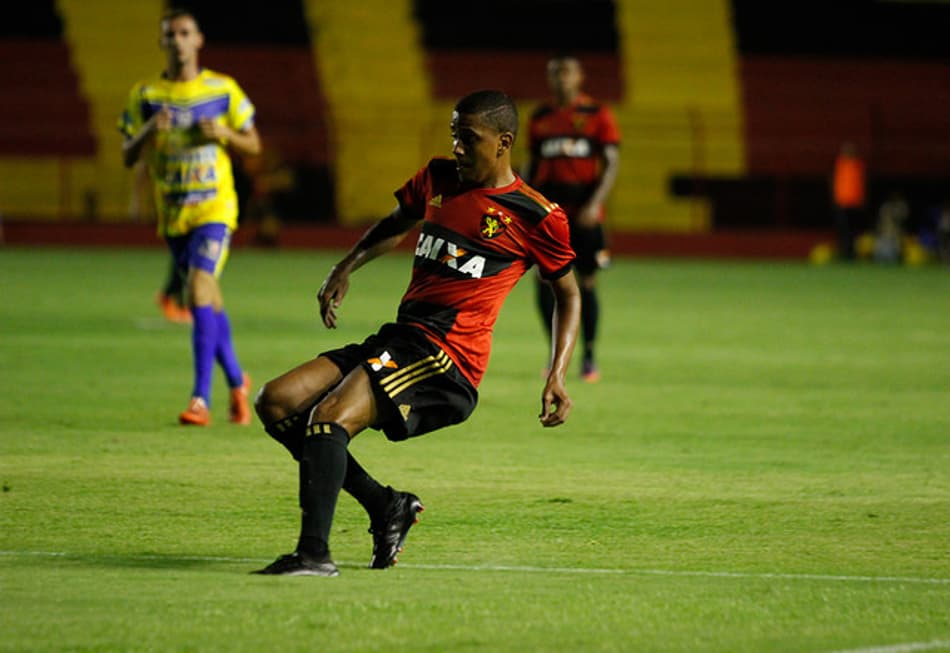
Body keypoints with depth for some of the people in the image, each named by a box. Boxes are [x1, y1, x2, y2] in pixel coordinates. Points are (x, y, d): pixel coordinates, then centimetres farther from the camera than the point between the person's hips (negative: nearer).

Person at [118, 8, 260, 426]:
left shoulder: (223, 90, 0)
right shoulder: (144, 95, 3)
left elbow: (253, 145, 7)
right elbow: (128, 157, 2)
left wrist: (224, 133, -14)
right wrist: (149, 131, -19)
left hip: (215, 208, -3)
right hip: (172, 214, 3)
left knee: (199, 292, -20)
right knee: (209, 303, 12)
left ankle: (200, 399, -23)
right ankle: (237, 382, 35)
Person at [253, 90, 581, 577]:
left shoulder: (535, 217, -2)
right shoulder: (438, 179, 15)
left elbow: (568, 293, 9)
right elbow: (397, 224, 35)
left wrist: (557, 378, -1)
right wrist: (345, 268, 19)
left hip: (448, 352, -8)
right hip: (398, 336, 8)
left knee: (329, 416, -27)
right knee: (275, 404, -4)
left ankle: (315, 552, -30)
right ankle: (386, 508, 2)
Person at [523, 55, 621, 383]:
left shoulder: (598, 115, 1)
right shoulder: (540, 118, 11)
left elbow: (612, 163, -3)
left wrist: (595, 204, -15)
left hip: (584, 213, -2)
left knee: (587, 282, 2)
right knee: (545, 279, -8)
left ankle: (589, 356, 13)